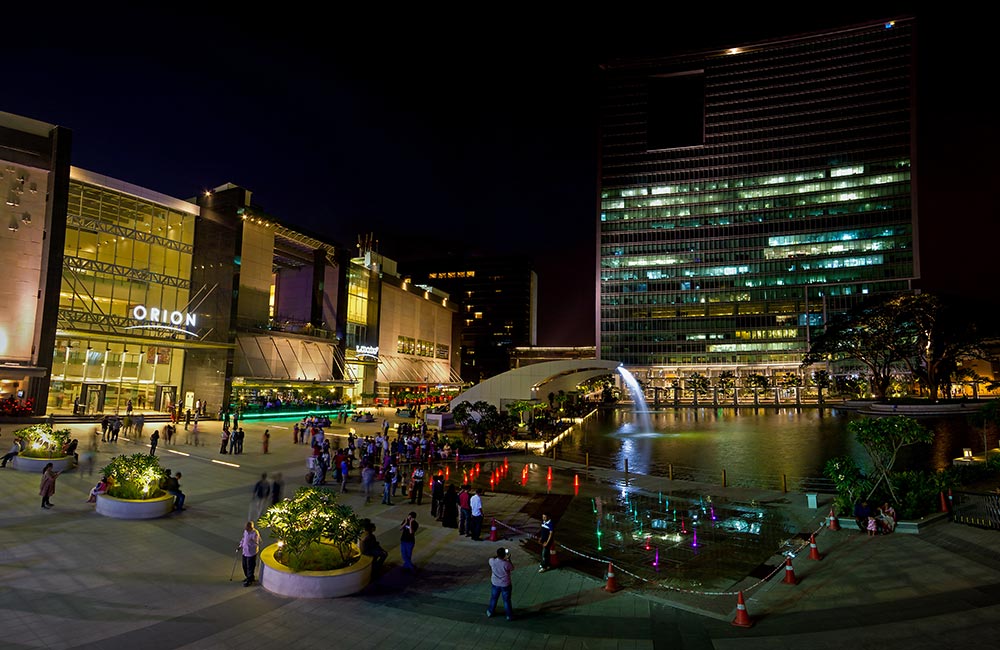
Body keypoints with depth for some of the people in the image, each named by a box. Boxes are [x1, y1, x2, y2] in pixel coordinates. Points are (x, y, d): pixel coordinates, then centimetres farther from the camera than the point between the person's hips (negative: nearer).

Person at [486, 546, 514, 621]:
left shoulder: (492, 561, -21)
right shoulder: (506, 564, -30)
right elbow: (512, 568, -10)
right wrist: (508, 559, -4)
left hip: (495, 584, 3)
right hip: (505, 585, -3)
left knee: (493, 598, 25)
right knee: (506, 601, 15)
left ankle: (490, 612, 42)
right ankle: (509, 616, 28)